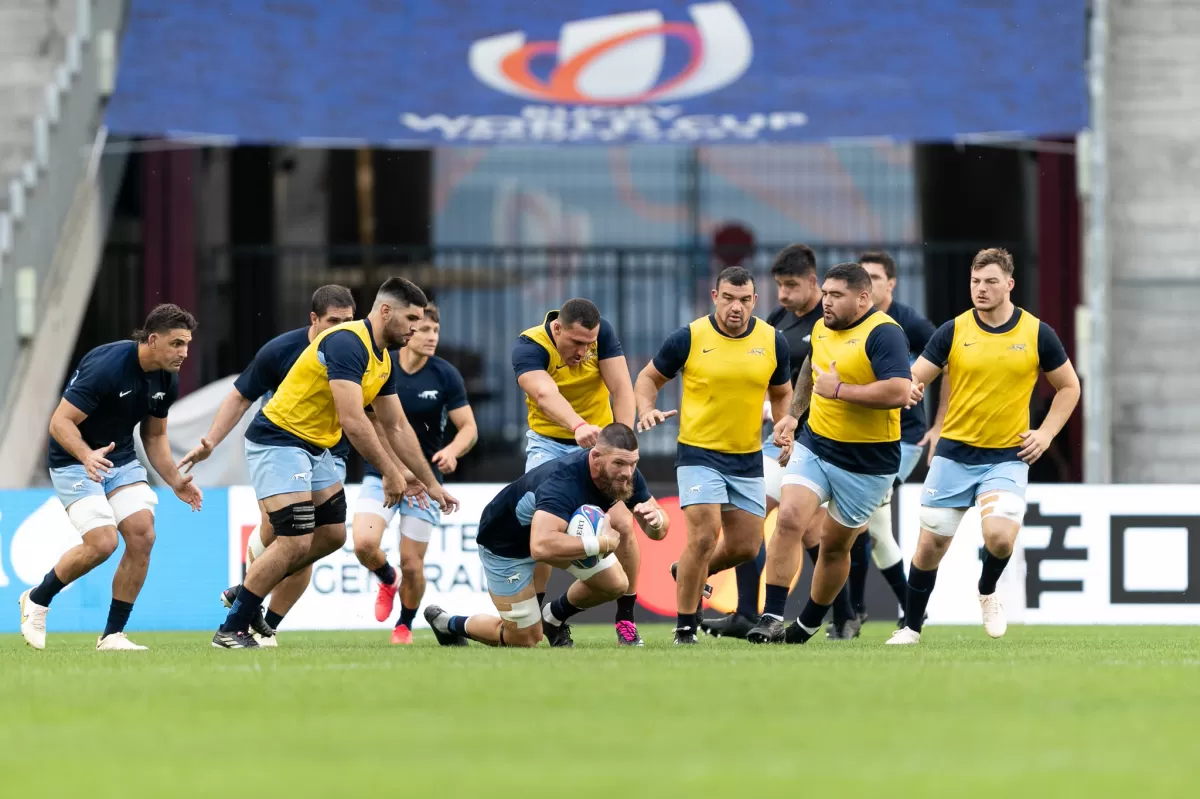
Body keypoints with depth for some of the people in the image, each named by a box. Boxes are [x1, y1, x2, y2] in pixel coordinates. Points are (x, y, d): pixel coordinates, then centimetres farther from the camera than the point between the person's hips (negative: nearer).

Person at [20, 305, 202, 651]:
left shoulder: (167, 380, -2)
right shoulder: (106, 366, -26)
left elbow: (154, 435, 14)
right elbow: (60, 421, -25)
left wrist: (175, 480, 2)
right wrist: (87, 456, -42)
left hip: (121, 460, 7)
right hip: (74, 461, -7)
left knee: (142, 536, -11)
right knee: (102, 542, -20)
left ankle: (112, 634, -1)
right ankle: (36, 601, 6)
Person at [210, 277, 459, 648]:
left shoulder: (383, 360, 8)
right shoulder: (347, 343, -23)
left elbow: (397, 427, 17)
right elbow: (352, 420, -29)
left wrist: (430, 482, 17)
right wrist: (390, 472, -23)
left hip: (315, 448, 10)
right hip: (278, 440, -10)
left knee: (332, 534, 11)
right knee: (296, 541, -15)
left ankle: (249, 587, 22)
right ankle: (231, 629, -8)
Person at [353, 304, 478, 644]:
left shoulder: (446, 375, -8)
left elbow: (469, 428, -6)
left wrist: (452, 451, -26)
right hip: (381, 474, 0)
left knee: (411, 563, -2)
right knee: (364, 543, -21)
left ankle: (405, 626, 27)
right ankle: (388, 580, 15)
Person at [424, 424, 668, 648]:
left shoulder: (624, 472, -21)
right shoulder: (565, 481, -45)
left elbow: (659, 530, -10)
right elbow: (541, 546, -59)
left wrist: (656, 519, -35)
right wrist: (602, 543, -50)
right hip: (505, 543, -7)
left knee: (615, 584, -4)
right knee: (525, 640, -1)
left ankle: (555, 616, 24)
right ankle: (448, 624, 25)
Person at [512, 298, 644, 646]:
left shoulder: (603, 333, -14)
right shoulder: (529, 347, -24)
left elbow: (621, 387, -20)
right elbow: (545, 394, -43)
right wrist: (579, 426, -62)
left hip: (600, 440, 2)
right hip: (549, 443, -2)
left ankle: (626, 618, 7)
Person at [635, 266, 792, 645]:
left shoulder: (772, 341, -1)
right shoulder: (689, 338, -10)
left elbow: (781, 392, 15)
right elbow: (649, 377, 3)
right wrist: (647, 409, -17)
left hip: (748, 457, 4)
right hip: (699, 453, -4)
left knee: (746, 546, 7)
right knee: (703, 537, -17)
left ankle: (689, 573, 38)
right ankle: (685, 628, -2)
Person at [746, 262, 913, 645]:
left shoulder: (883, 334, -19)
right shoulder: (822, 329, 6)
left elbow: (899, 391, -32)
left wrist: (839, 390, -26)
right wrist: (793, 415, 18)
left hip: (867, 461, -5)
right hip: (814, 445, 5)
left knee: (835, 543, 8)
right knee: (789, 518, -16)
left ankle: (808, 625, 27)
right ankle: (771, 619, -17)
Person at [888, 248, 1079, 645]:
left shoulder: (1037, 333, -2)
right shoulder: (953, 331, -2)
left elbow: (1069, 387, 10)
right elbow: (911, 380, -2)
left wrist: (1046, 434, 0)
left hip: (1007, 457, -1)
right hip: (954, 454, 1)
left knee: (1000, 537, -22)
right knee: (930, 545, 3)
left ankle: (987, 593, 11)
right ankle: (910, 628, 21)